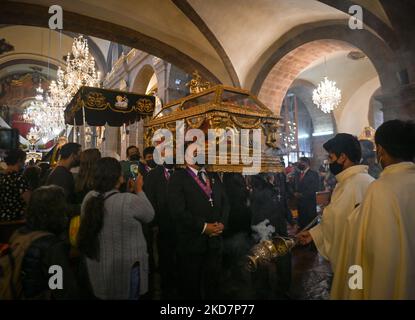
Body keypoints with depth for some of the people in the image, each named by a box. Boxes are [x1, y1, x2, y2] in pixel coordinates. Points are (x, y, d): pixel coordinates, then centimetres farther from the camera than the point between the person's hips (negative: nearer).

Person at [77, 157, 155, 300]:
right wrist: (139, 190, 0)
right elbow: (149, 216, -9)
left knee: (103, 294, 27)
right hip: (125, 269, -6)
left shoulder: (89, 197, -7)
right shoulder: (130, 200, -28)